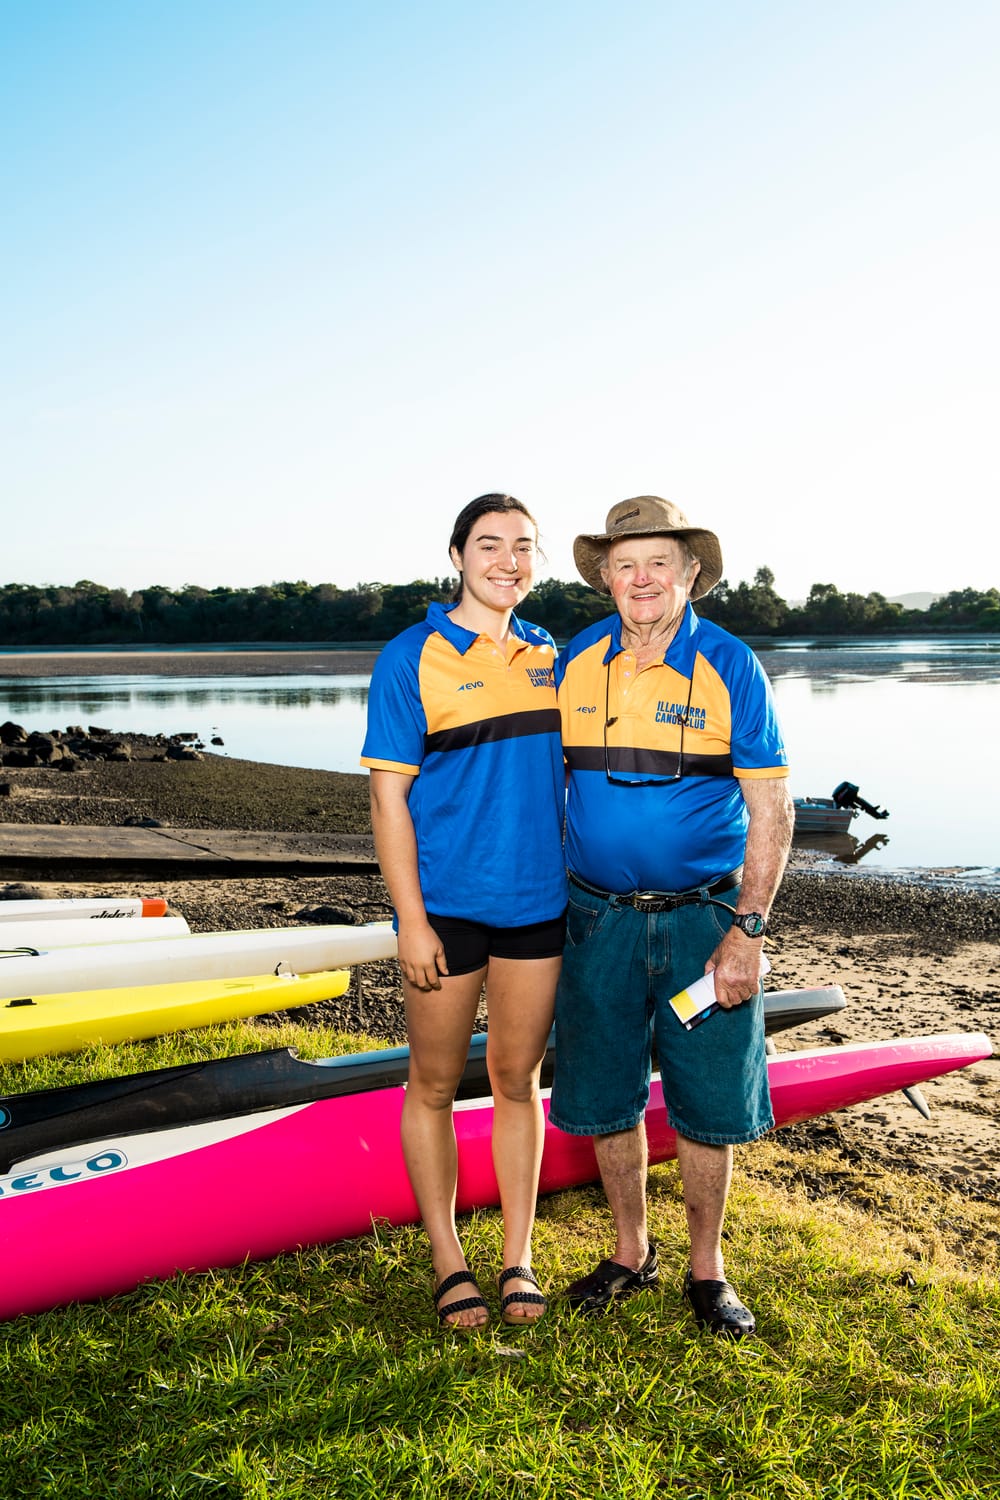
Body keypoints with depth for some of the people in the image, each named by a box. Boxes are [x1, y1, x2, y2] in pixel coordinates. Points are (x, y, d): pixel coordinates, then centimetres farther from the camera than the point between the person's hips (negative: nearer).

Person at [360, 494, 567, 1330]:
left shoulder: (548, 657, 8)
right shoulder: (412, 659, -7)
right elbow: (389, 794, -9)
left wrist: (578, 886, 12)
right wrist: (410, 919, -13)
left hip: (537, 902, 4)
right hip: (446, 906, -4)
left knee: (518, 1080, 13)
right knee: (435, 1084, 9)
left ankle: (518, 1256, 27)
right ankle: (448, 1260, 27)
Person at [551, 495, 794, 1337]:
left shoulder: (730, 668, -7)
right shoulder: (575, 664, 1)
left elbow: (771, 812, -6)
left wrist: (747, 930, -13)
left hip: (704, 919, -2)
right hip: (600, 919, 3)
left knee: (707, 1106, 6)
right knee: (605, 1099, 10)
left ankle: (706, 1268, 27)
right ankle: (632, 1253, 32)